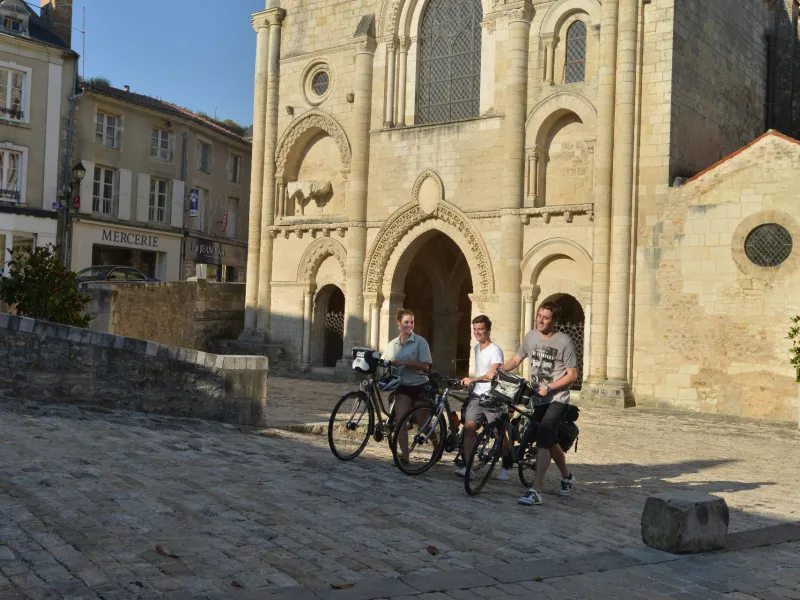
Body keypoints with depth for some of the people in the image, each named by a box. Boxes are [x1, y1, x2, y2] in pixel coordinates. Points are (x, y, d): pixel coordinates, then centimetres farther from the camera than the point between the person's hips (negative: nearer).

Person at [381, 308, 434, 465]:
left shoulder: (420, 341, -8)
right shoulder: (392, 344, 6)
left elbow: (425, 365, -15)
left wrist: (404, 363, -23)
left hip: (419, 386, -3)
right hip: (402, 387, 3)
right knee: (400, 421, -10)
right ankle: (404, 456, -5)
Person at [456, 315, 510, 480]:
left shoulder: (495, 351, -11)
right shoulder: (477, 348, 14)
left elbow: (491, 375, -21)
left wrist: (472, 380, -27)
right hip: (477, 395, 7)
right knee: (469, 428, -6)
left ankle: (505, 468, 12)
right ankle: (467, 466, -5)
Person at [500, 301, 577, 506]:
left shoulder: (564, 342, -12)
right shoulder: (531, 336, 3)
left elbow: (572, 375, -11)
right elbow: (516, 360, 10)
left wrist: (548, 387, -20)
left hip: (557, 400, -6)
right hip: (538, 399, 6)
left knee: (543, 442, -18)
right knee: (550, 441, 19)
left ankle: (535, 491, -21)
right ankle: (567, 477, 43)